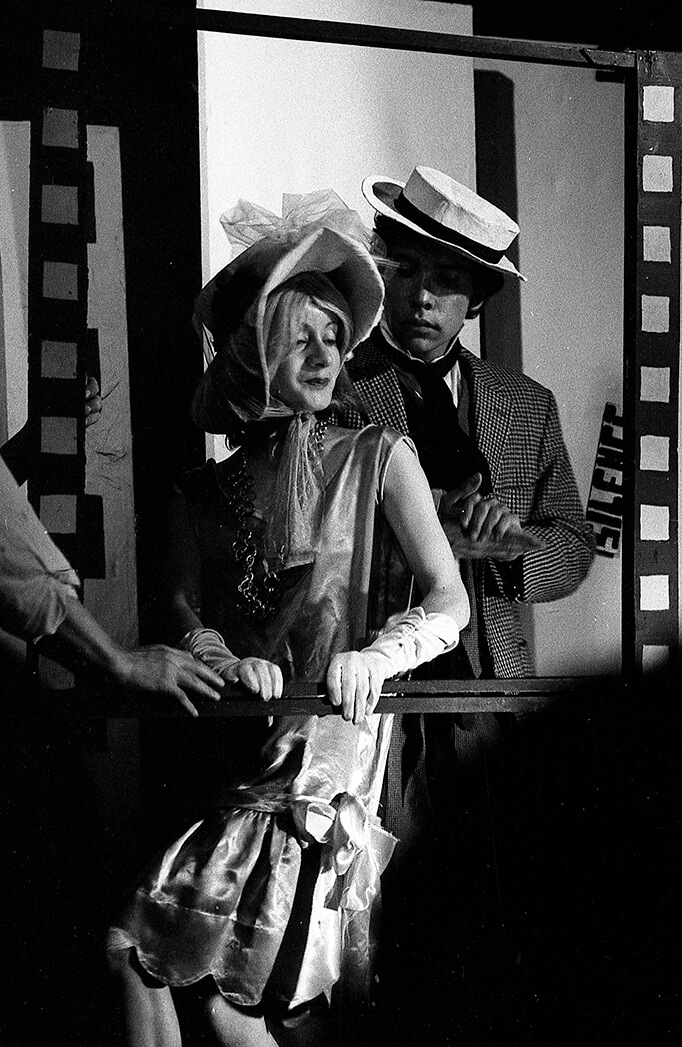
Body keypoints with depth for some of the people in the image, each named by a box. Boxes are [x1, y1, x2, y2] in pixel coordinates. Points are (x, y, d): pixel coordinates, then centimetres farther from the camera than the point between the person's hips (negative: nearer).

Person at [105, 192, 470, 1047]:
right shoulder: (203, 494, 11)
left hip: (334, 747, -4)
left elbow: (448, 603, -5)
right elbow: (186, 615, 4)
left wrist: (375, 656, -23)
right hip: (237, 748, 4)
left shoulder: (379, 459, 2)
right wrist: (227, 662, -18)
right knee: (134, 945, -8)